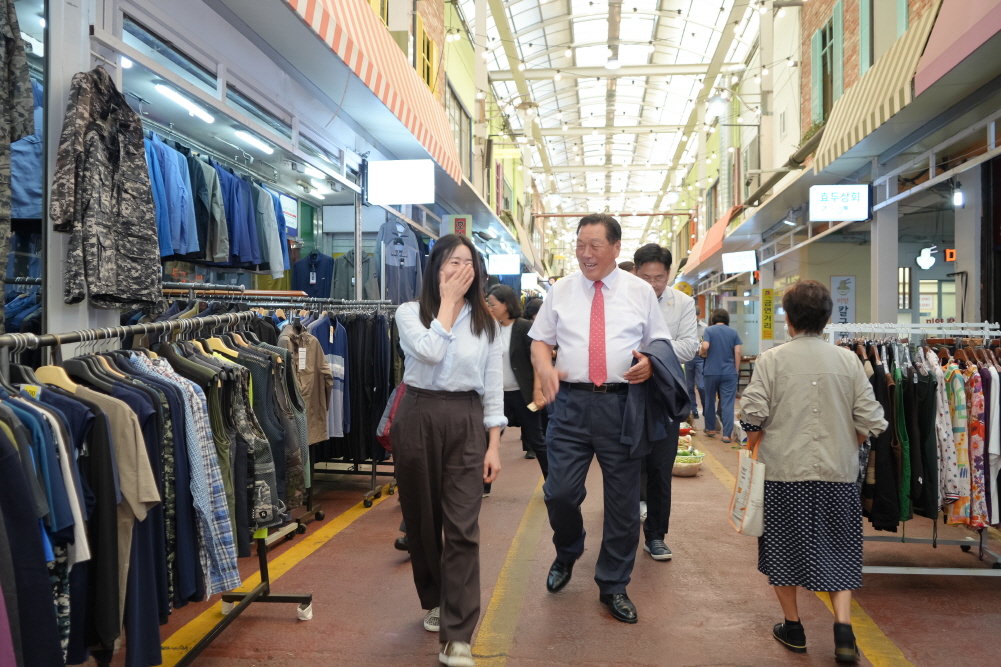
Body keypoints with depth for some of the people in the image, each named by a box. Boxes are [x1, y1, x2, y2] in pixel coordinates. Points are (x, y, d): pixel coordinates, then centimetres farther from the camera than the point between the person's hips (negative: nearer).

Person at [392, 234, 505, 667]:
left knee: (462, 528, -5)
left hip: (466, 422, 1)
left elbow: (493, 385, 7)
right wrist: (447, 302, -9)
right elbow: (429, 352, -19)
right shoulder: (410, 313, 1)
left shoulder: (485, 322, 7)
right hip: (418, 418, 0)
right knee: (421, 519, 13)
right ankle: (434, 601, 37)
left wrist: (494, 445, 2)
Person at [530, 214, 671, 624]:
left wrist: (651, 364, -13)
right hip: (571, 402, 1)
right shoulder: (561, 291, 10)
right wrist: (544, 366, -10)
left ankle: (613, 586, 25)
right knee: (560, 492, -2)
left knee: (623, 499, 6)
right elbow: (540, 340, 11)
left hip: (621, 403, 0)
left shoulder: (640, 292, 7)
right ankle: (567, 554, 32)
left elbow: (661, 342, 10)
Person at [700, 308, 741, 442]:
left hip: (711, 372, -1)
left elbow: (705, 346, -17)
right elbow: (737, 352, 0)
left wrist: (703, 354, 5)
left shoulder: (709, 330, -2)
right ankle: (727, 434, -5)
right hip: (729, 372, 1)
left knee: (710, 401, 15)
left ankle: (710, 429, 26)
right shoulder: (733, 332, 5)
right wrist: (736, 370, 9)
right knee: (728, 404, 0)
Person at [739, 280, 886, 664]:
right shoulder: (848, 360, 0)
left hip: (784, 472, -2)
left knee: (784, 548, 13)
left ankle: (792, 628, 23)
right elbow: (870, 421, -1)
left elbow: (752, 415, -13)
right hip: (837, 473, 2)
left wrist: (754, 447, 6)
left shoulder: (772, 360, -7)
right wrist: (845, 448, 16)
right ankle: (843, 628, 4)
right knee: (837, 550, 15)